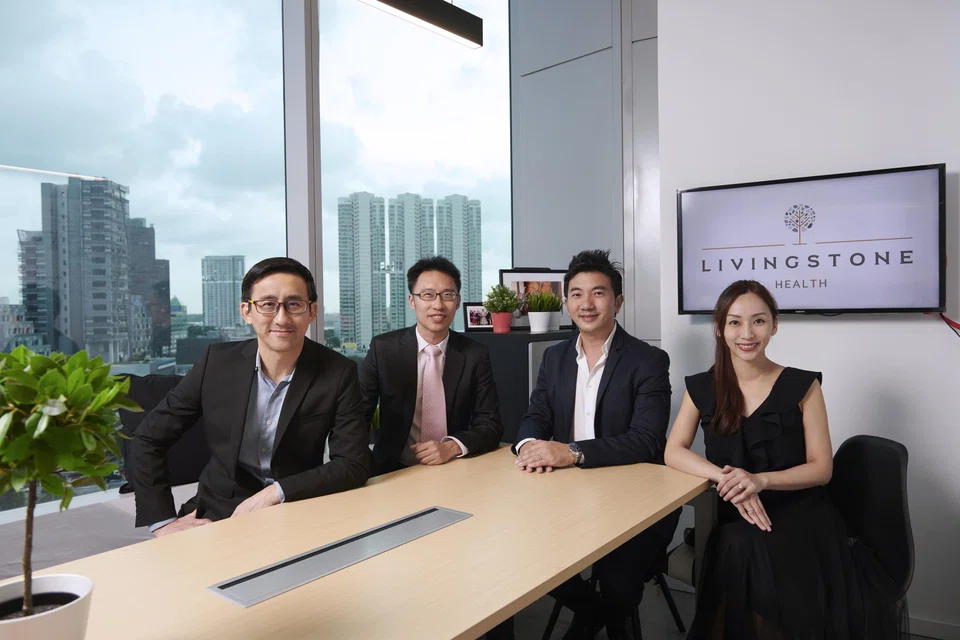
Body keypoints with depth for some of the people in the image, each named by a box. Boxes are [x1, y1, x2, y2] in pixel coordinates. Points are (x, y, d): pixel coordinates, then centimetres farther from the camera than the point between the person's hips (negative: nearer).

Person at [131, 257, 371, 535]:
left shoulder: (338, 374, -11)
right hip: (216, 514, 2)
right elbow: (148, 439, 2)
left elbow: (354, 465, -13)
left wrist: (276, 493, -22)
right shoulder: (218, 362, -6)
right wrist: (162, 520, -6)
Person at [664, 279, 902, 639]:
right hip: (736, 524, 2)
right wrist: (727, 478, -20)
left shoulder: (802, 386, -2)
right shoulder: (702, 388, 3)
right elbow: (673, 452, -3)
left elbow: (821, 468, -3)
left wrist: (760, 480, -21)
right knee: (739, 548, -32)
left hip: (801, 518, -1)